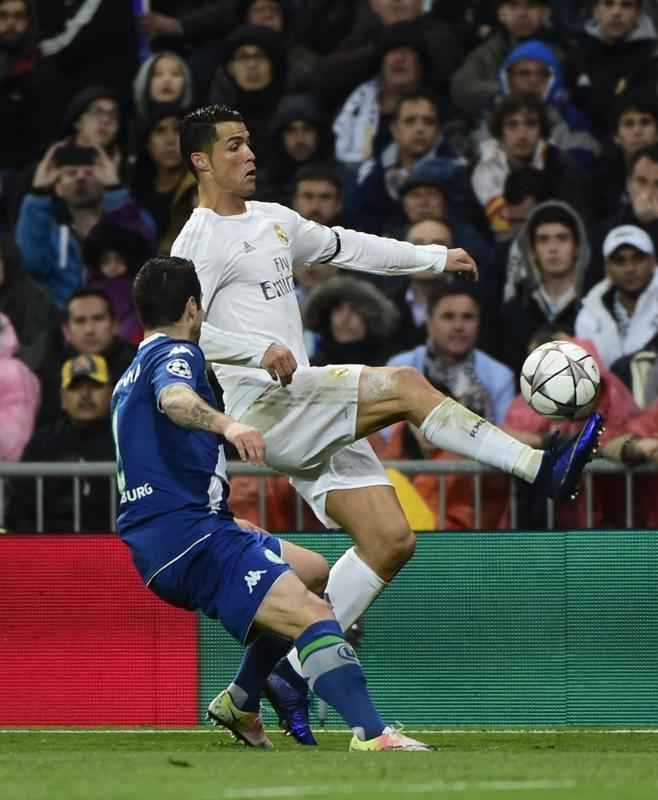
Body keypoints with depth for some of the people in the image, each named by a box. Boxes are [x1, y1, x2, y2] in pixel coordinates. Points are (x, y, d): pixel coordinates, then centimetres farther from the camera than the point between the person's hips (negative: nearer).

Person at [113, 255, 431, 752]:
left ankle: (241, 703, 26)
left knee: (314, 572, 25)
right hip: (189, 531, -10)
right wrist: (227, 424, -48)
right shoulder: (175, 352, -3)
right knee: (313, 615, -24)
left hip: (161, 541, 10)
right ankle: (372, 736, -42)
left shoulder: (131, 378, 27)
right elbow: (174, 398, -28)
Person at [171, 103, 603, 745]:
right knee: (404, 385, -23)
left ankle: (297, 670, 6)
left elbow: (343, 247, 33)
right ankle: (543, 469, -24)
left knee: (390, 539, 1)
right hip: (263, 410, -9)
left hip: (305, 415, 9)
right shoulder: (199, 241, -5)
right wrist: (260, 351, -28)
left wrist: (435, 258, 32)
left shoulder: (272, 220, 21)